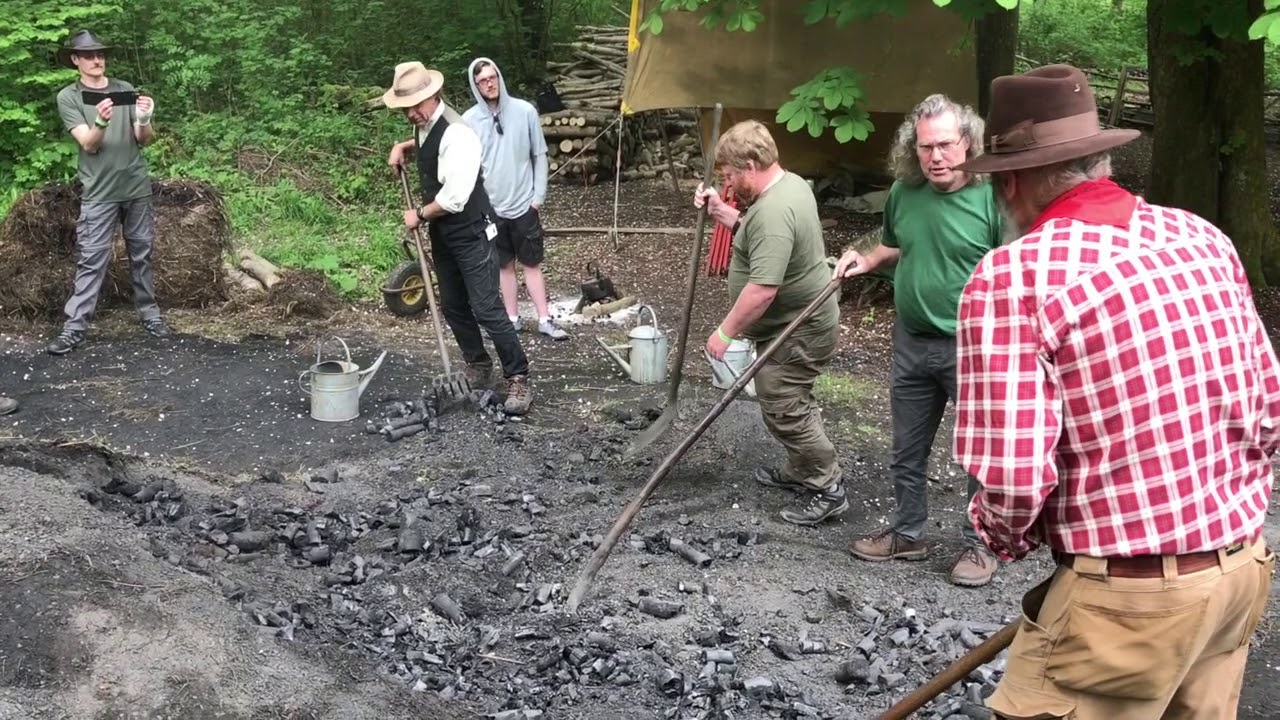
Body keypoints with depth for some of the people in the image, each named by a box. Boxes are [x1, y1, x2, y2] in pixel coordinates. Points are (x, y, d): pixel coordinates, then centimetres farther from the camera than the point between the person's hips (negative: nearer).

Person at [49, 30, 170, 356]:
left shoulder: (125, 89, 6)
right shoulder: (68, 97, 0)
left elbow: (145, 140, 3)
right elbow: (88, 144, -11)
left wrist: (144, 120, -19)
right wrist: (100, 122, -32)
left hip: (137, 187, 3)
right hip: (98, 192, -2)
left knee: (142, 255, 9)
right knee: (91, 259, -6)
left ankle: (150, 314, 19)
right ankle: (74, 327, -5)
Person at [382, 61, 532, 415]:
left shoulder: (456, 134, -25)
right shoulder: (424, 125, 2)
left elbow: (454, 199, -28)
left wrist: (420, 215, -12)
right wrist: (403, 147, 8)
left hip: (471, 234, -9)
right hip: (443, 233, 9)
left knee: (486, 309, -10)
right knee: (453, 306, 16)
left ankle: (518, 380, -2)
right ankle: (477, 365, 33)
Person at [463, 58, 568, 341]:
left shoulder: (525, 111, -6)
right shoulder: (468, 120, -4)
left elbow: (539, 155, 1)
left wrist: (539, 195, -3)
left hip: (524, 203, -1)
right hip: (490, 206, 1)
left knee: (532, 264, 6)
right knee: (505, 265, 11)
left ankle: (545, 320, 10)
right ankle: (512, 319, 20)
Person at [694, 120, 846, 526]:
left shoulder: (774, 211, -28)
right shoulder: (790, 183, 6)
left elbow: (762, 289, -32)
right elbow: (755, 234, 22)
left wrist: (725, 331, -23)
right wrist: (720, 211, 9)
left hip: (797, 332, -11)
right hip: (799, 322, 11)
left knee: (784, 410, -4)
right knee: (792, 404, 22)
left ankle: (828, 491, 5)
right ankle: (800, 472, 36)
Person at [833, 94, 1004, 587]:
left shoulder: (992, 198, -17)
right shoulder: (904, 193, -1)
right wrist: (866, 260, -1)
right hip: (912, 343, 6)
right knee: (907, 451, 18)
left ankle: (979, 544, 25)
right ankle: (907, 534, 35)